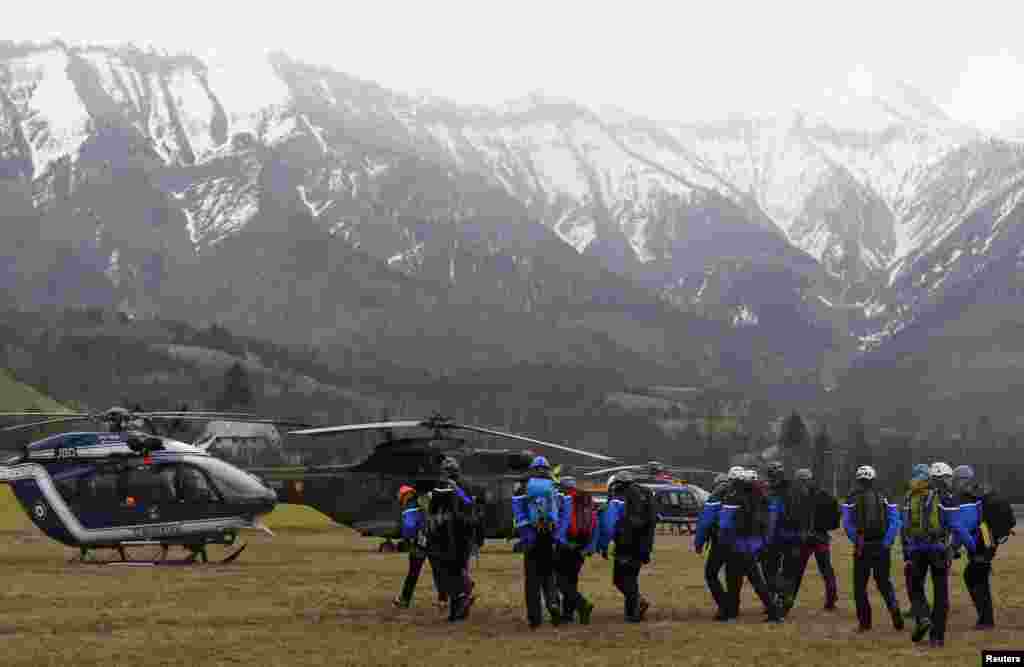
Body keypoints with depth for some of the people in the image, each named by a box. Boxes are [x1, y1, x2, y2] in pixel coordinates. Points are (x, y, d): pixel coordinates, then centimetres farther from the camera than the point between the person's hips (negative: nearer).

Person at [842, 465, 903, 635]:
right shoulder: (883, 498, 7)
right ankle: (893, 607, -7)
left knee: (860, 585, 8)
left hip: (863, 546, -2)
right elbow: (895, 522, -1)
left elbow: (847, 524, -10)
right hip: (882, 546, 2)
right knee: (884, 581, 16)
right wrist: (887, 543, -1)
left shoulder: (852, 498, 0)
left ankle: (864, 621, 7)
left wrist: (856, 541, -1)